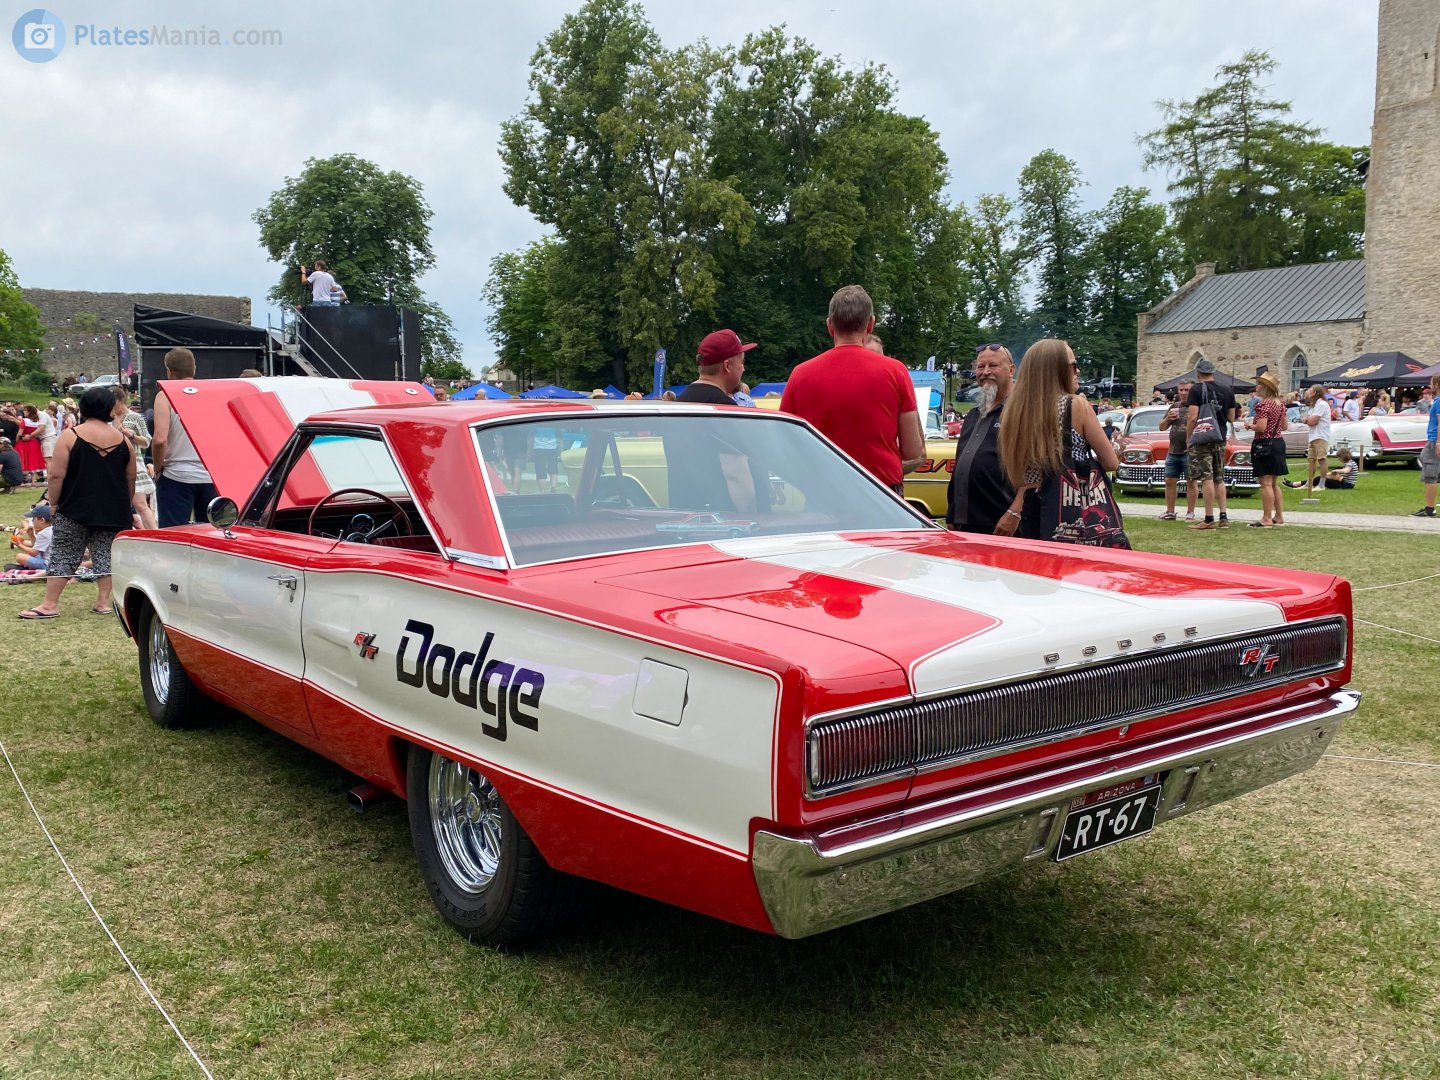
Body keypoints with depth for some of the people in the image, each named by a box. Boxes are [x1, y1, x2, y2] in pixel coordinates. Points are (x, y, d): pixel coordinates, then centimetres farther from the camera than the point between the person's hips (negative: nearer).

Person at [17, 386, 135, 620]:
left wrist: (53, 502, 0)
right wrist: (125, 505, 20)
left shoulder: (71, 436, -8)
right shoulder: (121, 438, 3)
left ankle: (50, 604, 5)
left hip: (76, 508, -3)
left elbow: (57, 474, -11)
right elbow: (131, 477, 9)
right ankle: (103, 602, 7)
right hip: (113, 511, 3)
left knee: (63, 554, 4)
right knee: (105, 553, 8)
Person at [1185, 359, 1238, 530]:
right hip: (1220, 439, 6)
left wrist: (1188, 439, -7)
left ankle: (1209, 519, -6)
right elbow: (1231, 418, 13)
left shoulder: (1196, 390, -10)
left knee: (1207, 479, -6)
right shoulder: (1227, 392, 9)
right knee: (1219, 479, 14)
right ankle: (1223, 517, 12)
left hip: (1201, 440, -6)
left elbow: (1193, 417, -17)